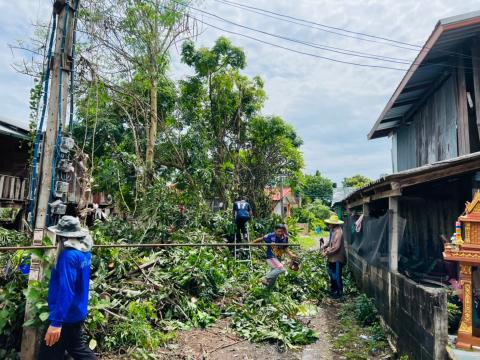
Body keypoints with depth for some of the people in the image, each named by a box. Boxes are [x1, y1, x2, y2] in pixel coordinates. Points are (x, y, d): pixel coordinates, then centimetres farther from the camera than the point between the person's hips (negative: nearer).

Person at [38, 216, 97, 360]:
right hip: (77, 312, 9)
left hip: (66, 316, -9)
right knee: (76, 347, 25)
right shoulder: (85, 252, 2)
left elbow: (65, 290, -30)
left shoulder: (68, 256, -25)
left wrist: (56, 322, -30)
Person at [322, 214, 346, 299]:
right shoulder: (333, 230, 6)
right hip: (332, 258, 10)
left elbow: (336, 247, -28)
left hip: (337, 258, -10)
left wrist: (327, 252, -20)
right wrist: (325, 246, 5)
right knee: (331, 273, 22)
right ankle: (333, 289, 39)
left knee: (337, 276, 5)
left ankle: (339, 292, 21)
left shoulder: (338, 232, -25)